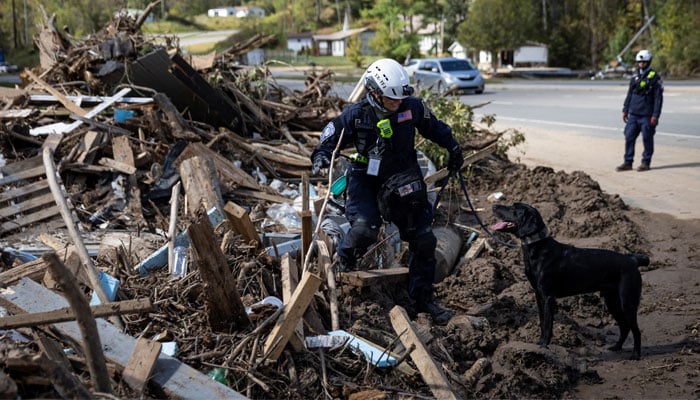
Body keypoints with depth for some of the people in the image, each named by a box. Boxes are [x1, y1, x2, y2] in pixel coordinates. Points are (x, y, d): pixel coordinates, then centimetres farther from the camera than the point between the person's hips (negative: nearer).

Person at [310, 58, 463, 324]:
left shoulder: (413, 107, -7)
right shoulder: (356, 115, -14)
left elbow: (434, 127, 13)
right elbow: (330, 138, -4)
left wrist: (452, 148, 13)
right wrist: (321, 157, -23)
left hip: (403, 182, 3)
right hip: (366, 180, -3)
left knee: (424, 241, 1)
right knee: (364, 230, -28)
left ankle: (422, 299, 17)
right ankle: (344, 258, 11)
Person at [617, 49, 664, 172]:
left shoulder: (655, 78, -6)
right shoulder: (635, 78, 11)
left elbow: (658, 99, -8)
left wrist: (655, 116, -13)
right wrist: (625, 110, 13)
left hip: (647, 116, -5)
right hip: (633, 115, 5)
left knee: (647, 139, 2)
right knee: (629, 137, 3)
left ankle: (646, 162, 12)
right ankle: (627, 162, 9)